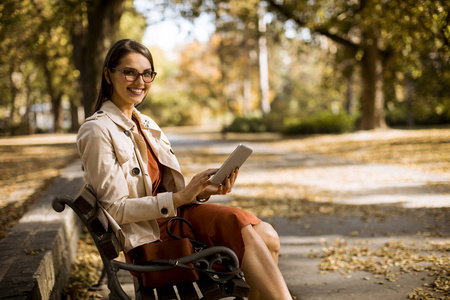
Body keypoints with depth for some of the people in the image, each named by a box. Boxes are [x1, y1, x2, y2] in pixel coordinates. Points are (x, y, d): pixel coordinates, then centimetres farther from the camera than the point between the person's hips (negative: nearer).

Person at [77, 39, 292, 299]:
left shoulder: (146, 125, 14)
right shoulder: (97, 131, -9)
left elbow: (168, 189, 13)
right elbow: (116, 209, -14)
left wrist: (203, 189, -7)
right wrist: (180, 197, -20)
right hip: (147, 234, -7)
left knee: (266, 235, -15)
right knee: (244, 229, -25)